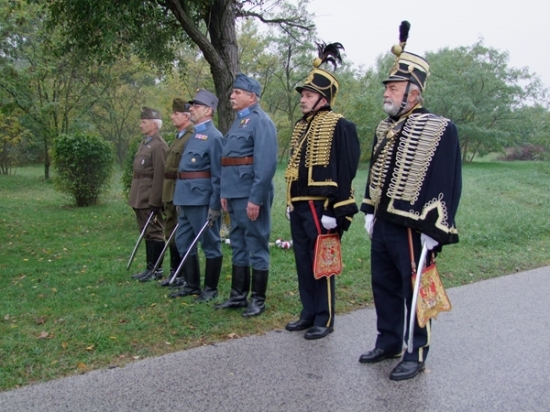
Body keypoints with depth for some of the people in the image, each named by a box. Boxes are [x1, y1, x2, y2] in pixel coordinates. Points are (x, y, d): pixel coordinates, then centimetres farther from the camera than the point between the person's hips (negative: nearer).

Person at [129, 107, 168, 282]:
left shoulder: (159, 145, -14)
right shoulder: (145, 143, 16)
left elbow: (159, 176, -19)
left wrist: (154, 201, -20)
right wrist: (135, 197, 16)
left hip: (150, 200, -9)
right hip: (140, 199, 9)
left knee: (154, 233, 0)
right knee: (147, 234, 14)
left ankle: (156, 270, 9)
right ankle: (150, 268, 23)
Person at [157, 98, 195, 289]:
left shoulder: (193, 137, -13)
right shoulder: (178, 138, 17)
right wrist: (166, 192, 16)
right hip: (170, 193, 10)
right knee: (171, 234, 15)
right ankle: (175, 272, 26)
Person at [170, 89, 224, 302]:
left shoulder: (213, 136, -11)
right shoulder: (195, 135, 17)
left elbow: (217, 174, -15)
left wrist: (215, 205, -18)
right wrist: (181, 196, 19)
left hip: (202, 199, -10)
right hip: (186, 198, 10)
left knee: (210, 244, 3)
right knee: (183, 242, 15)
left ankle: (211, 288, 14)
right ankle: (192, 284, 28)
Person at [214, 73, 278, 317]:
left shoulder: (260, 122, -11)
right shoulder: (238, 122, 16)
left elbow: (266, 164, -20)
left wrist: (256, 198, -22)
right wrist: (225, 193, 15)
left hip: (250, 196, -9)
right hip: (235, 195, 9)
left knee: (256, 246, 1)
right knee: (238, 246, 15)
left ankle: (258, 299, 12)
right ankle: (238, 295, 26)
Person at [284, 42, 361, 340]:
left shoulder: (338, 126, -11)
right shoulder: (301, 126, 14)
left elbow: (345, 171, -15)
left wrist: (337, 210, -18)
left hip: (320, 207, -8)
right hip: (299, 206, 8)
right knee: (302, 260, 13)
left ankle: (324, 319, 15)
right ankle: (308, 313, 27)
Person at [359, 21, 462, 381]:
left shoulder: (440, 129, -13)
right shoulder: (385, 128, 10)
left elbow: (449, 183, -14)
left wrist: (433, 230, -16)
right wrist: (370, 212, 16)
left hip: (413, 230, -7)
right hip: (383, 225, 7)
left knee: (414, 291, 5)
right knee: (383, 287, 16)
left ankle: (416, 354, 20)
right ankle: (388, 342, 32)